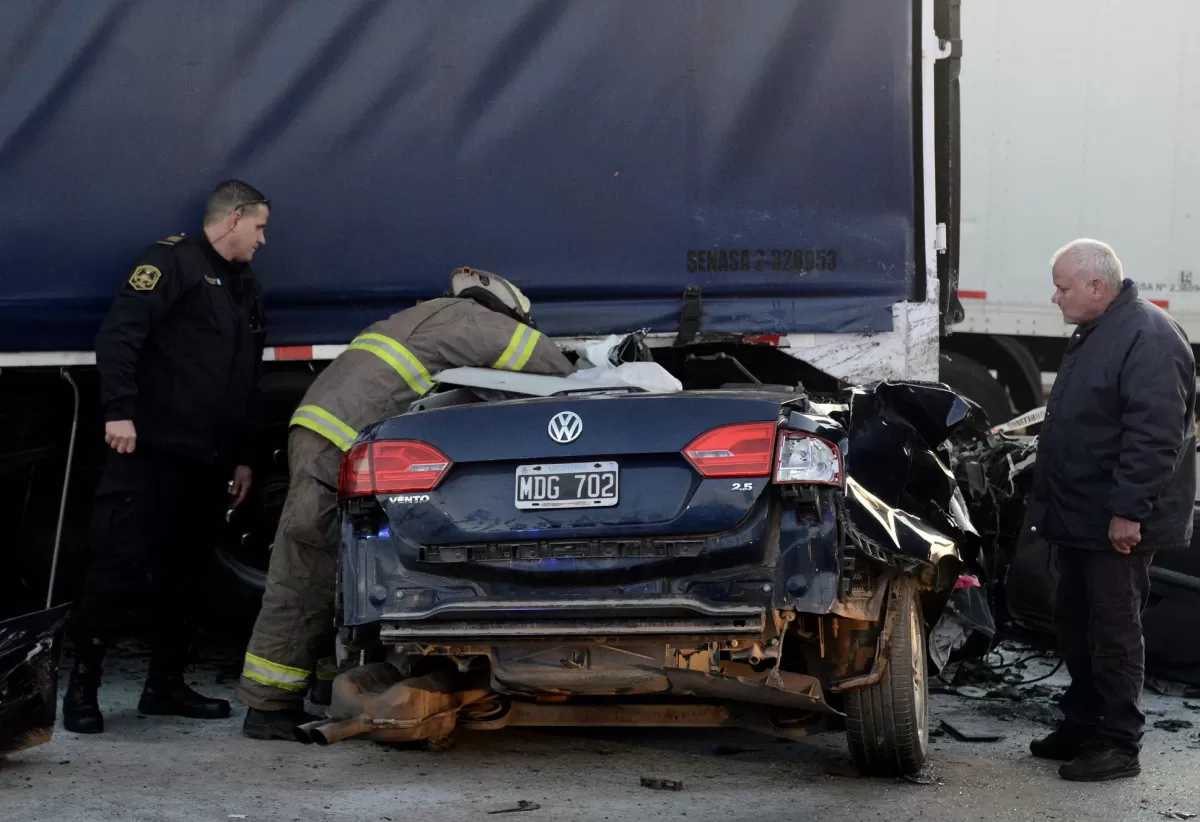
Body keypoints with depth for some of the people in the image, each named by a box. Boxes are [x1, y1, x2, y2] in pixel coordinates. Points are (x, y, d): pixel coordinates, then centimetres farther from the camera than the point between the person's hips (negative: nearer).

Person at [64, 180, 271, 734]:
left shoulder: (246, 290, 22)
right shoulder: (172, 263, -4)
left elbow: (249, 385, 26)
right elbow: (119, 335, -15)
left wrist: (243, 456, 22)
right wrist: (119, 410, -23)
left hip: (207, 462, 8)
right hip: (149, 452, -8)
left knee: (185, 575, 10)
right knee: (118, 568, -9)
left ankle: (166, 685, 19)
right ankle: (82, 686, -3)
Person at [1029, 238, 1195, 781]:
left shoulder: (1149, 339, -19)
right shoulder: (1093, 334, 14)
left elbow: (1155, 436, -25)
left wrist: (1128, 511, -26)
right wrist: (1051, 500, 24)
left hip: (1118, 525, -10)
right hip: (1080, 515, 10)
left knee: (1113, 633, -4)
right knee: (1074, 624, 16)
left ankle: (1119, 745, 2)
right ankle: (1081, 726, 27)